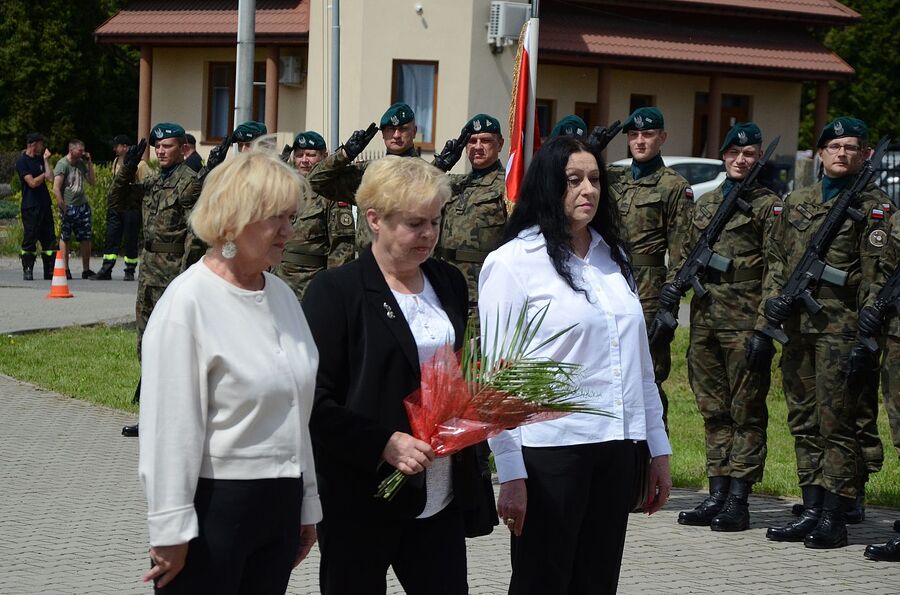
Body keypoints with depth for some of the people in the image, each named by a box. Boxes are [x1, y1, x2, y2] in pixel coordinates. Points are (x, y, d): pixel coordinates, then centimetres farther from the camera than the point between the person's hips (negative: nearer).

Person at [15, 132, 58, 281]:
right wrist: (44, 175, 0)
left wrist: (46, 160, 1)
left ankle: (50, 272, 8)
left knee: (49, 240, 5)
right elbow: (32, 183, -14)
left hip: (44, 205, 7)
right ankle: (27, 271, 2)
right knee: (29, 240, -4)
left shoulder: (40, 159, 15)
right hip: (30, 207, -7)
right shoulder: (22, 161, -7)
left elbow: (51, 178, 4)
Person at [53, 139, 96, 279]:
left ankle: (86, 270, 10)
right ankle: (65, 269, 7)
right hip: (68, 207, -6)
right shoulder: (62, 164, -9)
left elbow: (92, 181, 18)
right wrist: (63, 208, -17)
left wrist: (89, 163, 8)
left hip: (83, 206, 6)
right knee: (64, 238, 2)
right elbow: (56, 188, -15)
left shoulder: (81, 163, 13)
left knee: (86, 238, 4)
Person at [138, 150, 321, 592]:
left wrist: (307, 504, 18)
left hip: (280, 505, 7)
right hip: (213, 504, -7)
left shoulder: (281, 295, 9)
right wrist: (172, 532, -16)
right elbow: (169, 424, -15)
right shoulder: (188, 303, -13)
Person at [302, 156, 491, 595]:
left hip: (443, 499, 5)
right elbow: (315, 401, -11)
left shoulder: (449, 283, 12)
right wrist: (384, 444, -22)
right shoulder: (336, 290, -7)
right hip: (361, 501, -5)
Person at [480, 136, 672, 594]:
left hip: (617, 449, 6)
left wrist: (659, 449, 14)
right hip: (551, 450, -6)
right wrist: (510, 474, -13)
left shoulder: (614, 257, 13)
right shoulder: (513, 262, -6)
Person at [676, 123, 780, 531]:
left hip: (744, 321, -6)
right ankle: (717, 494, 15)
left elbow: (775, 271, -8)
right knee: (714, 409, 9)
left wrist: (764, 328, -14)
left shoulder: (768, 206, -2)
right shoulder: (705, 203, 16)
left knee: (746, 412, -2)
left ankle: (738, 499, 0)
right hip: (704, 317, 6)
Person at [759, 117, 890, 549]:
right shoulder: (796, 202, 17)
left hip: (841, 328, -6)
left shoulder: (872, 206, -1)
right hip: (797, 327, 6)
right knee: (804, 422, 9)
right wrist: (773, 299, 5)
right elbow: (776, 259, 21)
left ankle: (834, 517, -2)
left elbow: (875, 277, -7)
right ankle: (812, 510, 17)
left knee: (837, 424, -6)